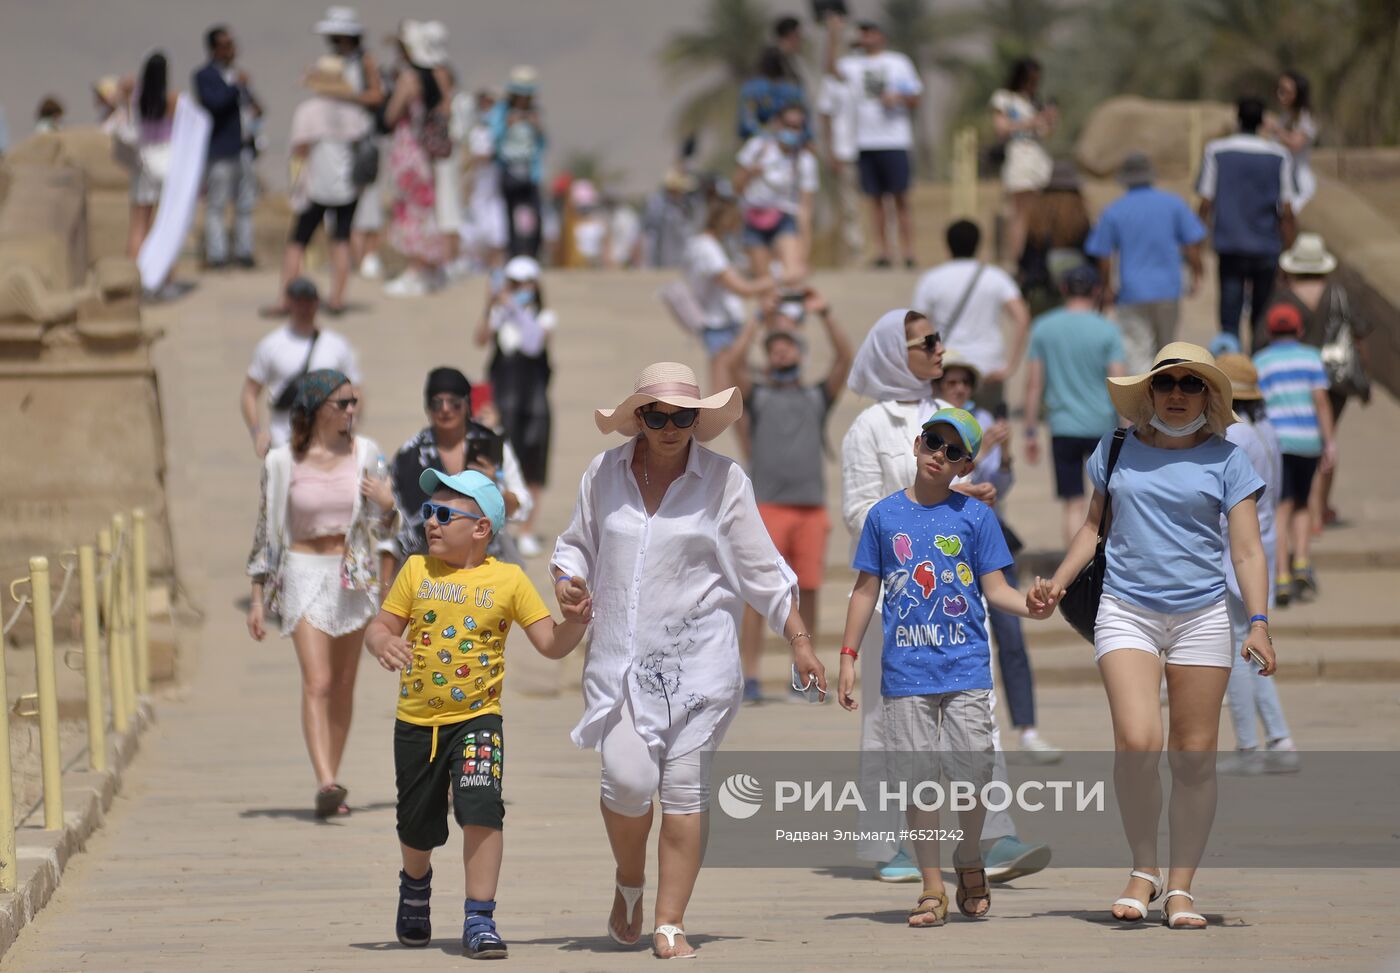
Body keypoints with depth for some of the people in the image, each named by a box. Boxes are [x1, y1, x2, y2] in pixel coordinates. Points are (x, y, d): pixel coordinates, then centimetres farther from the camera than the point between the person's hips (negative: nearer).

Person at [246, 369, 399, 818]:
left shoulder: (365, 453, 3)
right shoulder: (282, 462, -4)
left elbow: (383, 529, 10)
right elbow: (266, 530, 4)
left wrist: (387, 504, -13)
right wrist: (258, 595, 2)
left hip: (354, 577, 3)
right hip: (304, 574, -3)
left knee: (343, 687, 6)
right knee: (316, 682, -16)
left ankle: (331, 786, 15)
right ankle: (326, 783, -26)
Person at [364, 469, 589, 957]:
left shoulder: (509, 580, -3)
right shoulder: (417, 570, 1)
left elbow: (552, 644, -1)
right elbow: (381, 627, 2)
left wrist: (576, 619, -21)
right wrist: (383, 644, -20)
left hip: (477, 719, -2)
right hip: (417, 721, 2)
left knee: (481, 808, -22)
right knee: (418, 827, 14)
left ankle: (479, 921, -14)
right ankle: (415, 883, 49)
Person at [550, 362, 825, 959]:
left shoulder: (724, 480, 1)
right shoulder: (605, 474, 6)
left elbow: (761, 569, 5)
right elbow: (578, 544, 21)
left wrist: (799, 641, 4)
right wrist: (567, 579, -1)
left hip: (699, 658, -1)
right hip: (619, 657, 1)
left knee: (684, 788, -4)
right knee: (627, 780, -13)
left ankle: (670, 925, 3)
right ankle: (629, 882, 16)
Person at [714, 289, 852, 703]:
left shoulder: (818, 397, 19)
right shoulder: (758, 396, 14)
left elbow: (845, 358, 7)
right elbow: (732, 362, -1)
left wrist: (825, 314, 3)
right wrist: (757, 322, 7)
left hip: (812, 509, 2)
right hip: (768, 508, -2)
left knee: (807, 595, 2)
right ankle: (748, 679, -9)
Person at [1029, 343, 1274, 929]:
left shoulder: (1225, 461, 5)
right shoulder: (1117, 451, 10)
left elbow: (1247, 551, 1)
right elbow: (1094, 525, 22)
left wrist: (1259, 623, -11)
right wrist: (1059, 582, 8)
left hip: (1201, 616, 0)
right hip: (1126, 613, 0)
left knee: (1194, 758, 0)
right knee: (1138, 743, -18)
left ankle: (1181, 888, 8)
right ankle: (1144, 870, -1)